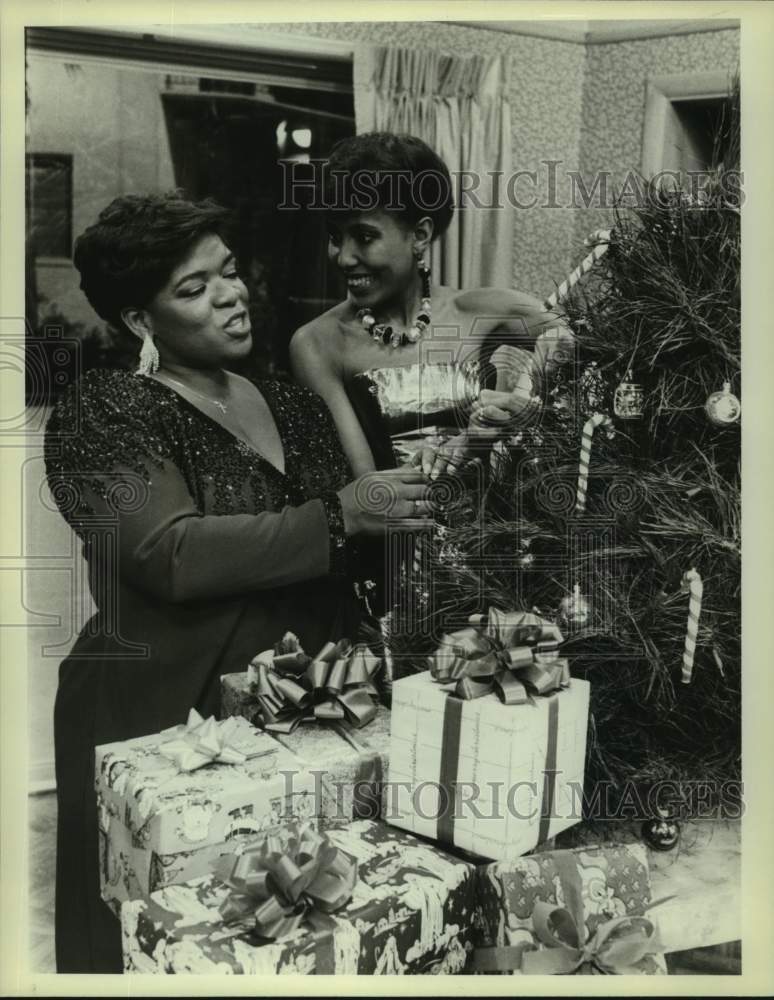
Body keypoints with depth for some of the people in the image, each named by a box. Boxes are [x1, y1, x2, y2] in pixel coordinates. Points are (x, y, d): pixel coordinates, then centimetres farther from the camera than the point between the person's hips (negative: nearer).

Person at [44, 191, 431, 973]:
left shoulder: (293, 409, 12)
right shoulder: (104, 412, -5)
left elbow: (355, 555, 19)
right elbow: (170, 555, -20)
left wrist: (414, 500, 0)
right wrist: (336, 517, -22)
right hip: (160, 720, -5)